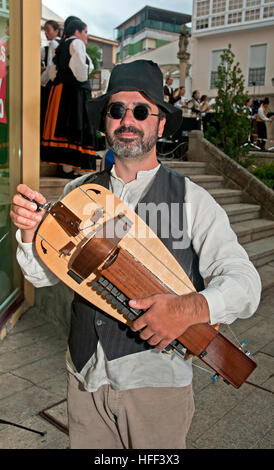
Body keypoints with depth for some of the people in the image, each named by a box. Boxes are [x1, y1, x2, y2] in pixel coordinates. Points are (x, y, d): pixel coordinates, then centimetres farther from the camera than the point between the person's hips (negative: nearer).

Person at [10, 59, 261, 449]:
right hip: (85, 374, 3)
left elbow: (243, 282, -13)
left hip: (157, 378, -2)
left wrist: (189, 309, -31)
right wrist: (30, 228, -17)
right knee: (85, 446, 21)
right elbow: (44, 274, 1)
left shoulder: (191, 200, -9)